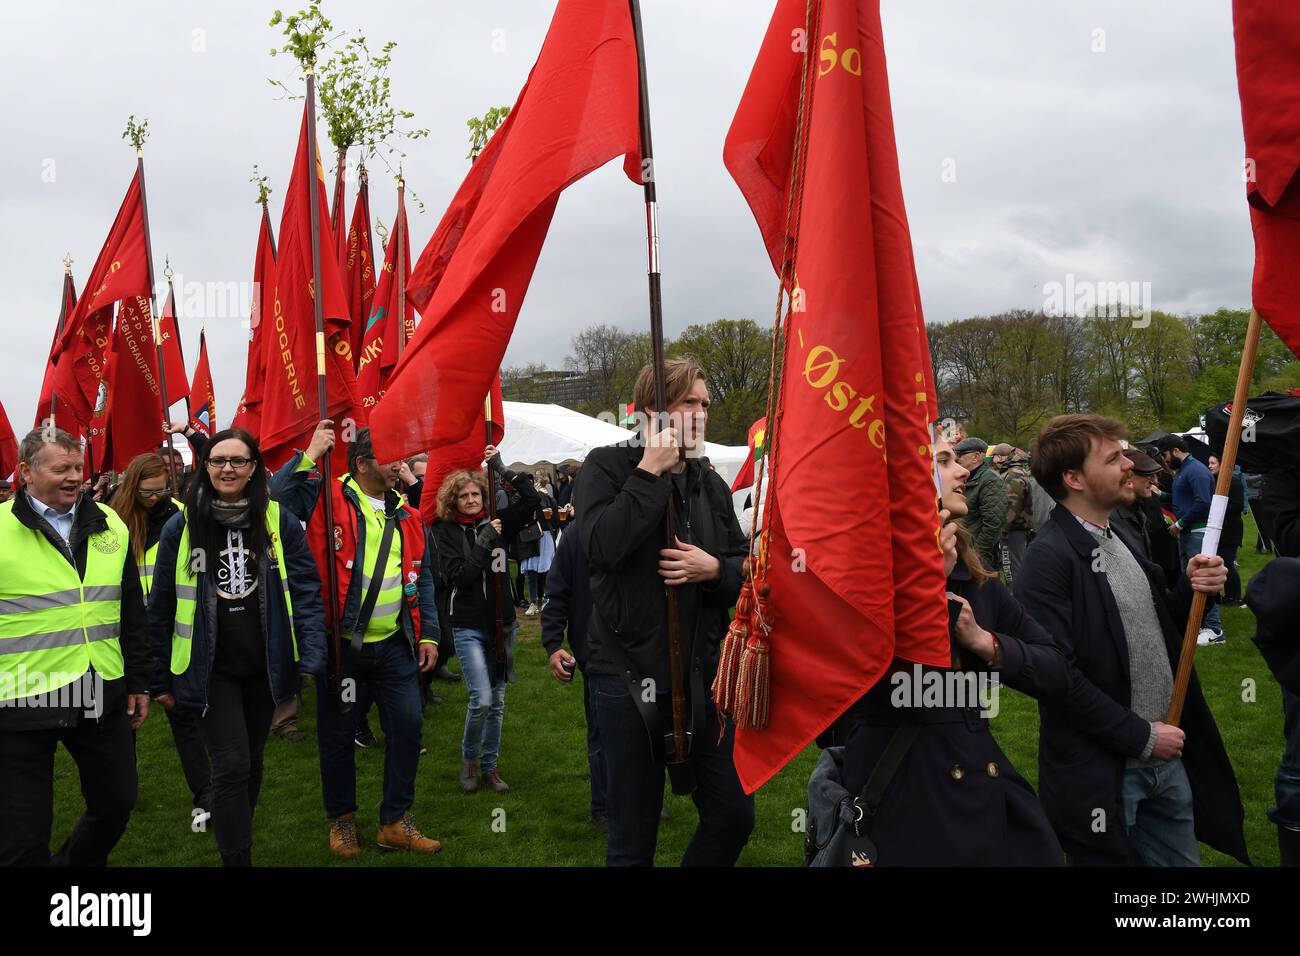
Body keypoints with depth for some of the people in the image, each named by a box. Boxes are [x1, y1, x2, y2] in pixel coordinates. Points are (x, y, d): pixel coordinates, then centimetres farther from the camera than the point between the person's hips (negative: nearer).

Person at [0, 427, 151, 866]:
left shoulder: (110, 525, 7)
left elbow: (132, 613, 13)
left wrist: (138, 683, 12)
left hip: (102, 699, 4)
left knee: (116, 805, 17)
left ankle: (77, 861, 43)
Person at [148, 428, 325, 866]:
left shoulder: (280, 522, -3)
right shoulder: (182, 527, -4)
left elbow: (307, 594, -4)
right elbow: (161, 607, 2)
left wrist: (311, 661, -13)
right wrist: (160, 680, 4)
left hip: (264, 666, 2)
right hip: (210, 669, -2)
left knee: (251, 763, 16)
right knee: (232, 768, -9)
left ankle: (237, 842, 38)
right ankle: (236, 857, 4)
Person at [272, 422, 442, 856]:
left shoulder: (406, 515, 9)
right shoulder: (326, 499, -5)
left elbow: (422, 579, 13)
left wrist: (428, 634, 9)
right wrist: (309, 455, -19)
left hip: (394, 645, 4)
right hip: (341, 643, -4)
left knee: (407, 724, 3)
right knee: (338, 734, 8)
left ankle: (396, 821, 19)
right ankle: (342, 819, 29)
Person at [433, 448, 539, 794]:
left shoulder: (497, 522, 2)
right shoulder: (447, 532, -4)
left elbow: (530, 498, -5)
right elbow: (455, 577, -13)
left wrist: (501, 468, -7)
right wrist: (484, 543, -15)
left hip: (501, 623, 3)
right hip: (468, 626, -3)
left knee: (497, 702, 10)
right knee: (481, 699, -12)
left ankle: (490, 765, 25)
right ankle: (468, 758, 13)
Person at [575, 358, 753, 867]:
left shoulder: (710, 484, 11)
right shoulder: (606, 467, -5)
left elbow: (745, 571, 12)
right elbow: (601, 546, -24)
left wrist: (714, 569, -10)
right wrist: (651, 472, -20)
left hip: (704, 672, 5)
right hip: (629, 674, -5)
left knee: (733, 816, 10)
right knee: (633, 838, 7)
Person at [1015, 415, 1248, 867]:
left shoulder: (1119, 534, 8)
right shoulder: (1049, 558, -19)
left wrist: (1190, 589, -4)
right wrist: (1142, 737, -16)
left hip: (1167, 757, 8)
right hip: (1101, 774, -8)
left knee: (1182, 858, 20)